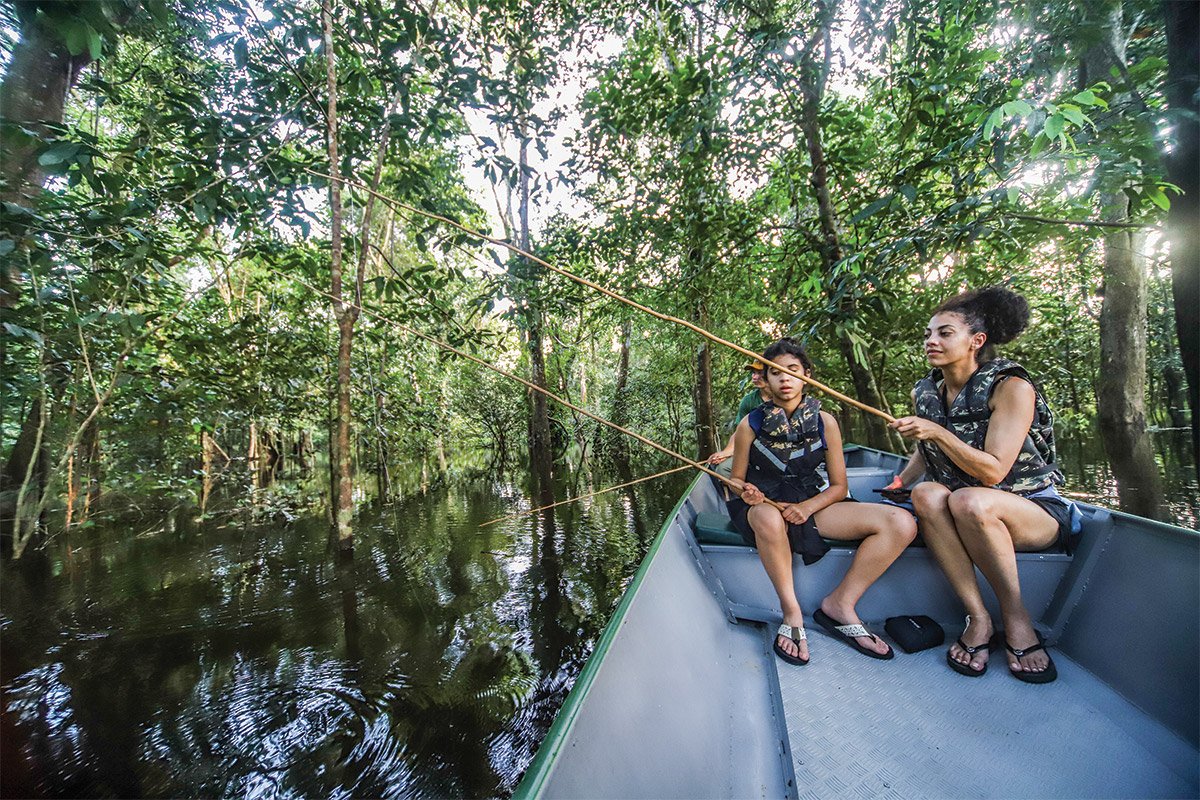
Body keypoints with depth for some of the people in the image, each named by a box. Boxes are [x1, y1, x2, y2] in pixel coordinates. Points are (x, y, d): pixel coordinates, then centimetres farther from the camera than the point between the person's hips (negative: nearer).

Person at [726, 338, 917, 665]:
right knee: (768, 518, -42)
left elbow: (839, 485, 3)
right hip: (765, 505, -3)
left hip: (811, 505, 3)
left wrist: (807, 507, -16)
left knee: (902, 524, -15)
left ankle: (839, 604, -9)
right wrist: (746, 492, -22)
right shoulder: (751, 424, -6)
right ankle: (791, 611, -18)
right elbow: (737, 480, 2)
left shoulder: (824, 422, 0)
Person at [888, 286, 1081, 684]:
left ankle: (1016, 617, -13)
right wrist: (900, 482, 5)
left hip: (1035, 508, -3)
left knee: (968, 501, -37)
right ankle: (978, 618, -22)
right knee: (926, 494, -31)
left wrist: (938, 432, -32)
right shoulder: (924, 392, 1)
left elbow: (993, 472, -21)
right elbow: (924, 450, 18)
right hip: (962, 515, 4)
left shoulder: (1011, 387, -15)